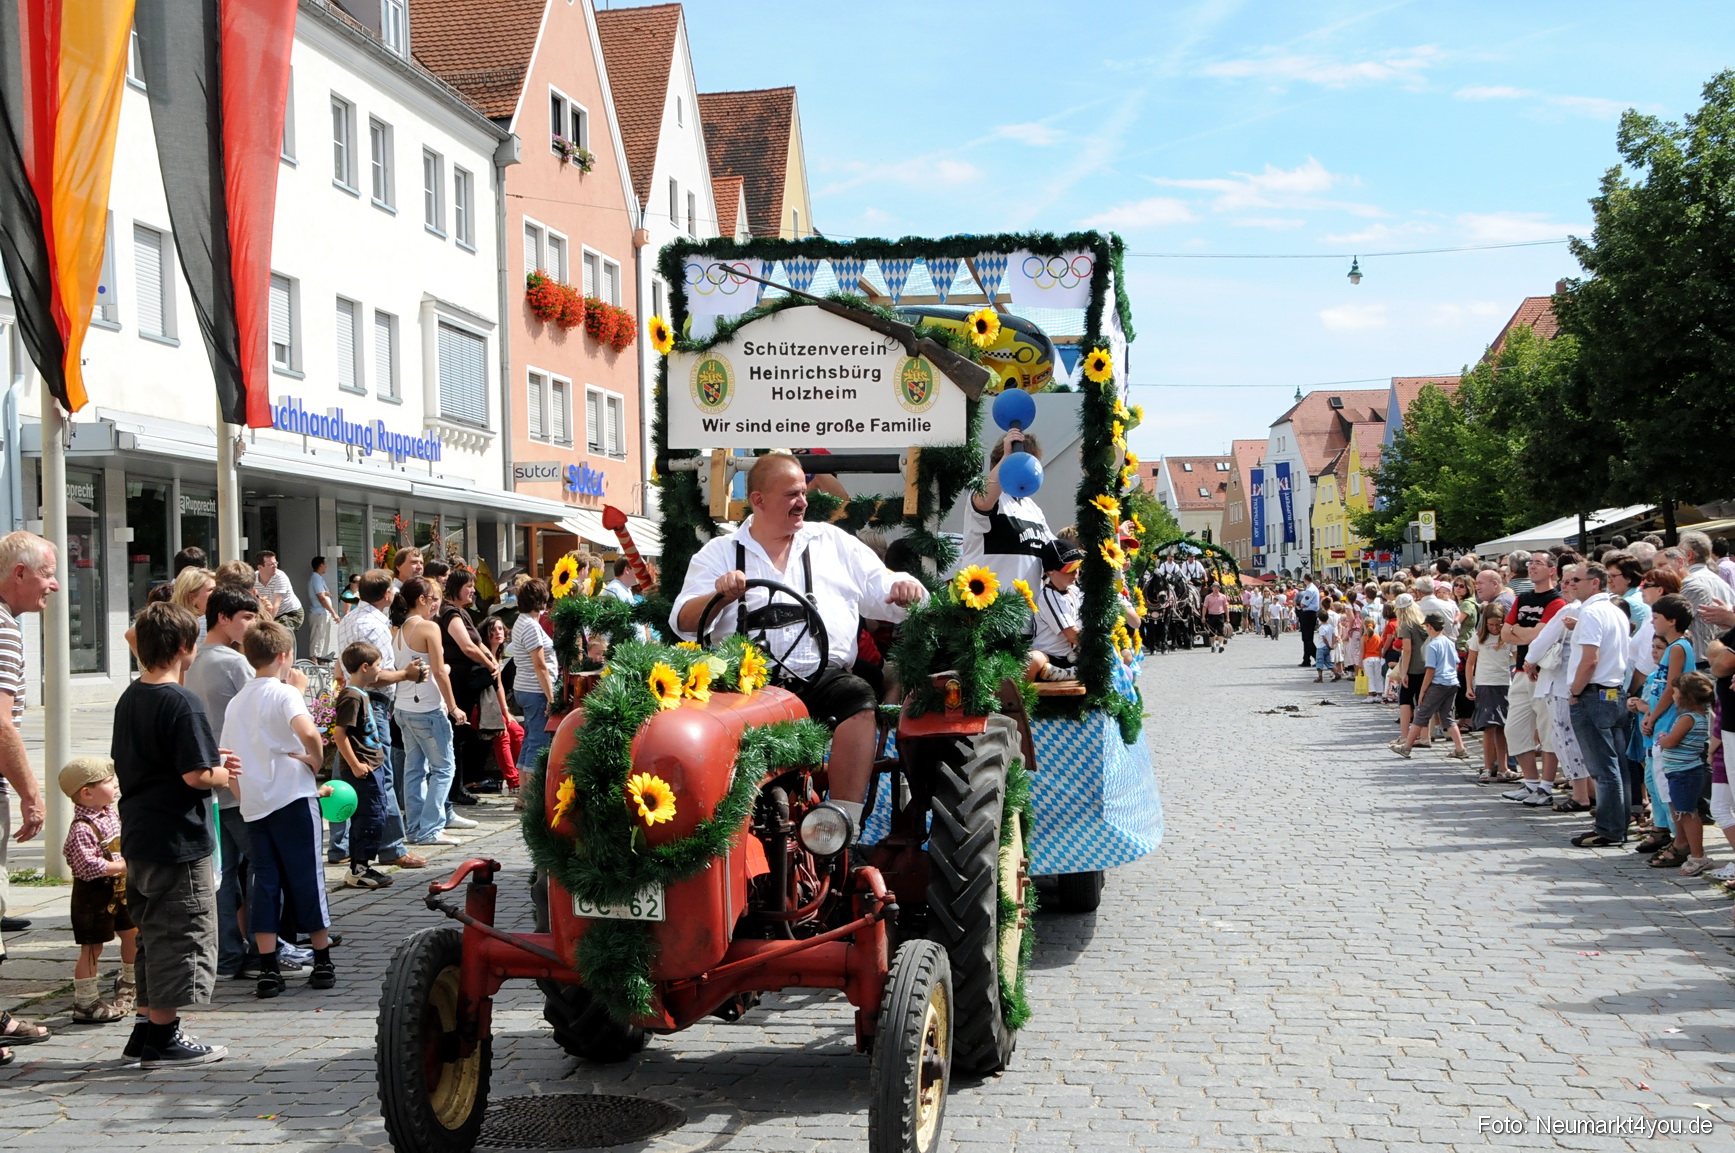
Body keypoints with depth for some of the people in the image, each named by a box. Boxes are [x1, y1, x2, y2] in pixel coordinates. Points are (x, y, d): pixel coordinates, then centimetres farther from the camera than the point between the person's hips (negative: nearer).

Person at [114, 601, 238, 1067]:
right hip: (178, 840, -9)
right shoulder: (181, 702, -18)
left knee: (153, 934, 18)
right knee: (182, 935, 1)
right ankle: (162, 1036, 7)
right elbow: (196, 776, -23)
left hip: (137, 837, 9)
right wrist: (222, 774, -1)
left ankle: (146, 1025, 24)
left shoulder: (128, 698, 9)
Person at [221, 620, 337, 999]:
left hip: (253, 805, 5)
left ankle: (268, 971, 6)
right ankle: (323, 963, 12)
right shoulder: (285, 693, -8)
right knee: (307, 878, 4)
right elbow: (307, 731, -28)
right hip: (293, 798, -5)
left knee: (265, 883, 8)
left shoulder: (236, 702, 13)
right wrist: (317, 762, -11)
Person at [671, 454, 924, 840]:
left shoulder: (834, 542, 22)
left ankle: (847, 824, -31)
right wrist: (720, 596, -13)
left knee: (858, 698, -31)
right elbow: (684, 622, 7)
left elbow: (884, 596, 18)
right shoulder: (720, 552, 16)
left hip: (825, 674, 1)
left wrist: (905, 589, -6)